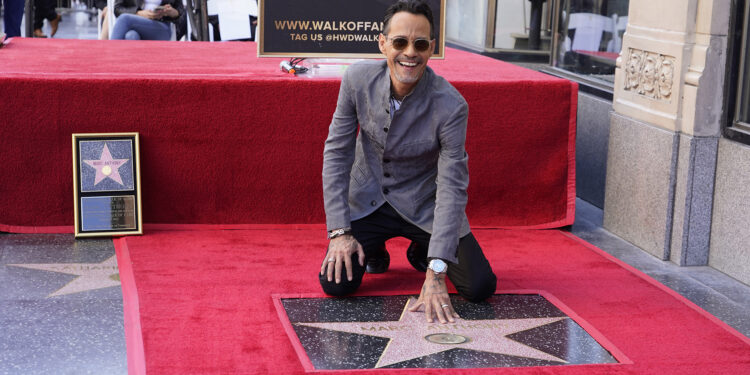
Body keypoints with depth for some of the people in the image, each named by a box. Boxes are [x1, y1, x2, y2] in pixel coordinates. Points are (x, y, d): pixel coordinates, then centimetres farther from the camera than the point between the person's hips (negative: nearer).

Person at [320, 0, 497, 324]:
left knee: (481, 287, -12)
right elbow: (336, 152, -8)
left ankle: (423, 252, 20)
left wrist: (436, 274, -33)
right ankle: (372, 249, 18)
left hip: (424, 206, -1)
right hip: (367, 201, 1)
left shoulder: (450, 106, -25)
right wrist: (339, 231, -14)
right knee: (336, 282, -18)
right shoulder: (358, 80, -17)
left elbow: (452, 188, -25)